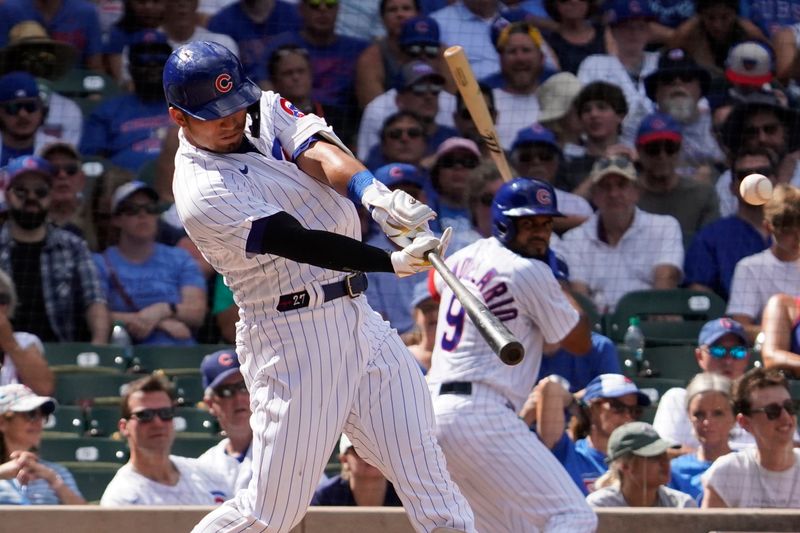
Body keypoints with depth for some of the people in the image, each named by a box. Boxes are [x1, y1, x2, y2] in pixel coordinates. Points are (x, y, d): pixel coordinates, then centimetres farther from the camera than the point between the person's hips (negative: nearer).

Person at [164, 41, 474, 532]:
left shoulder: (265, 111, 8)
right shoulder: (203, 193, -15)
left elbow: (319, 152, -11)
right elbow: (301, 244, -25)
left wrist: (373, 192, -33)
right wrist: (395, 262, -36)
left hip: (359, 320, 7)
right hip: (291, 338, -7)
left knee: (425, 470, -1)